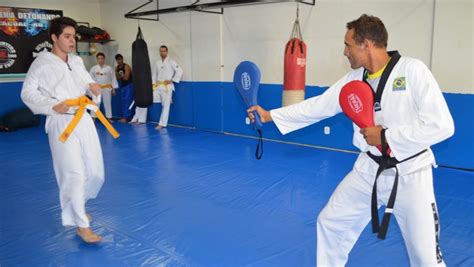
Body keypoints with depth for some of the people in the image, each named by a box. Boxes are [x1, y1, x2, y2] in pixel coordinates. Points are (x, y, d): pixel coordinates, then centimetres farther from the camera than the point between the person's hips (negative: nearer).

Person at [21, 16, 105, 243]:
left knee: (95, 171, 11)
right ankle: (81, 225, 7)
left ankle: (75, 205, 39)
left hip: (84, 119, 6)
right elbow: (27, 93, -5)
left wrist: (93, 88, -7)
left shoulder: (77, 61, 11)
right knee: (74, 174, -8)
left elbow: (86, 84, 16)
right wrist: (52, 106, -18)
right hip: (61, 123, -6)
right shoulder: (42, 63, -6)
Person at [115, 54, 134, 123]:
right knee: (123, 101, 9)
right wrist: (122, 76, -12)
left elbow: (126, 78, -21)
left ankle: (126, 117, -12)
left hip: (129, 85, -8)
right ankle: (124, 116, 14)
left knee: (127, 100, -12)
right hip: (122, 85, 8)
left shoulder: (126, 66, -15)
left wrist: (120, 76, -4)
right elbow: (117, 78, 6)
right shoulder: (117, 68, 7)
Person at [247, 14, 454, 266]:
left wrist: (385, 137, -20)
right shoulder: (353, 79, 1)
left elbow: (441, 125, -20)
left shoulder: (412, 70, -17)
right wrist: (270, 115, 8)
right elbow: (317, 106, 7)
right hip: (369, 170, 5)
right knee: (330, 222, 14)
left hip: (410, 173, -5)